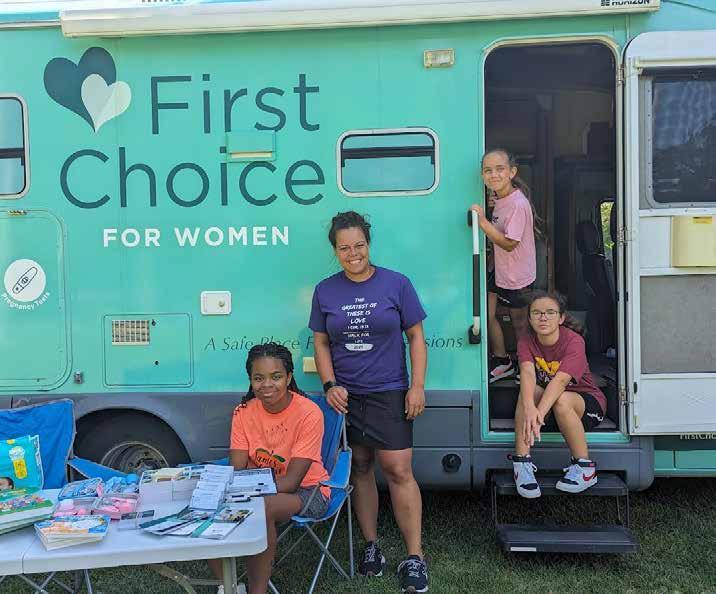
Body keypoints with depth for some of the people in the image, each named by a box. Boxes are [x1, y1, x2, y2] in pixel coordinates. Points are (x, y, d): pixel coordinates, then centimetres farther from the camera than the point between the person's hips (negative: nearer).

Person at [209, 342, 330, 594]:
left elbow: (291, 481, -22)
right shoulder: (244, 412, -5)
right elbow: (237, 470, -6)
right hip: (257, 490, 5)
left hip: (305, 490, -5)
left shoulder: (309, 413, -20)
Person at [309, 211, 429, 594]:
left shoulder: (396, 284, -1)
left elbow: (416, 337, 2)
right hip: (345, 396, 3)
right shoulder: (325, 291, 5)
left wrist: (417, 386, -6)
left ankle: (415, 558, 2)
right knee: (360, 469, 9)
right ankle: (371, 546, 24)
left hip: (389, 393, -2)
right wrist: (330, 385, -5)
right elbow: (321, 343, 9)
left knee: (398, 471, -7)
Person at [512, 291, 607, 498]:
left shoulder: (574, 341, -23)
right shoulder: (527, 342, -11)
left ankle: (585, 467, -20)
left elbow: (560, 381, -38)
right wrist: (529, 409, -52)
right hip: (548, 405, 4)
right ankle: (522, 463, -26)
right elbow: (527, 373, -32)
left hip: (587, 404, -3)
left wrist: (539, 413, -53)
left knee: (562, 400, -36)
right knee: (529, 391, -28)